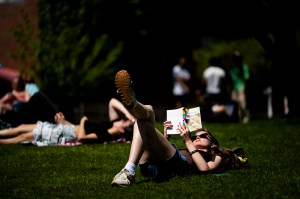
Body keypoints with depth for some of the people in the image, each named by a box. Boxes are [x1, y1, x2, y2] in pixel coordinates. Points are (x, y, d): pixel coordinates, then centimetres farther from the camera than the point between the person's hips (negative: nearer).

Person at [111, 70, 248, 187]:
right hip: (150, 166, 5)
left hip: (176, 165, -5)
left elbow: (204, 168, 3)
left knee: (142, 124, -23)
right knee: (147, 110, -7)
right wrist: (165, 136, 22)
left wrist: (188, 141, 5)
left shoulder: (216, 157, 29)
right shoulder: (187, 151, 45)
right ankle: (132, 103, -43)